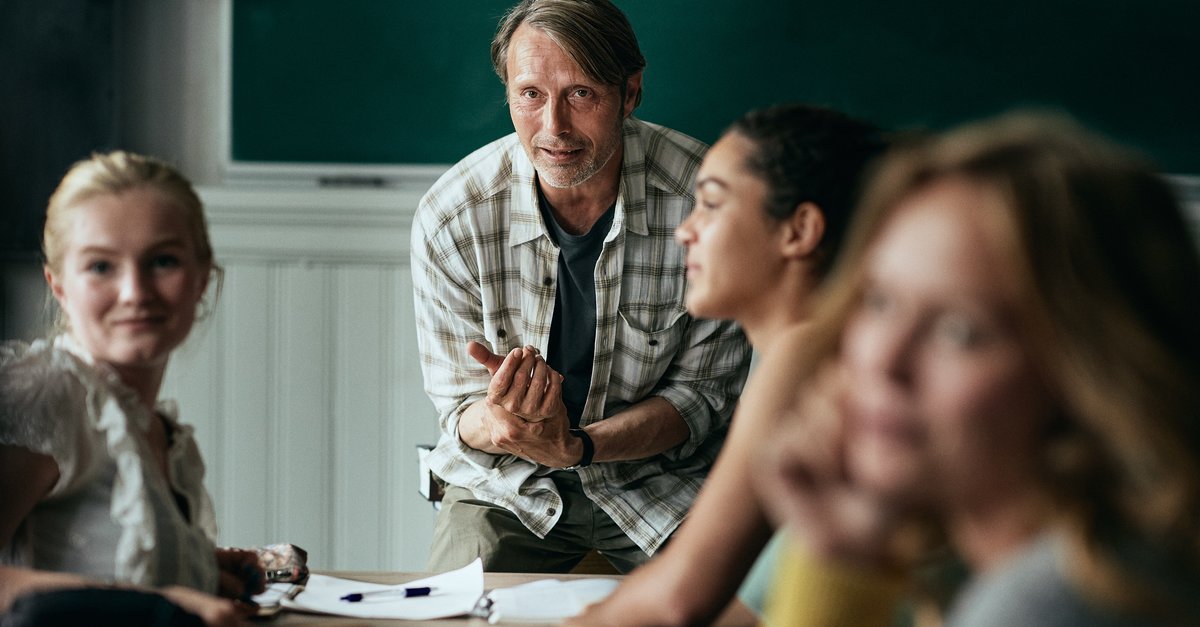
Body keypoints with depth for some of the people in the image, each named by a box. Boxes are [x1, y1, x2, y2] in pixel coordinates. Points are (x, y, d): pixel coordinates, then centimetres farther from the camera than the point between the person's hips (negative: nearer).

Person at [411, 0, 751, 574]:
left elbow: (702, 394, -10)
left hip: (660, 477, 0)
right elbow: (460, 409, -6)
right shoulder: (449, 218, -15)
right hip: (508, 486, 0)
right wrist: (496, 427, -32)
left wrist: (576, 446, -27)